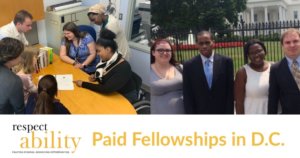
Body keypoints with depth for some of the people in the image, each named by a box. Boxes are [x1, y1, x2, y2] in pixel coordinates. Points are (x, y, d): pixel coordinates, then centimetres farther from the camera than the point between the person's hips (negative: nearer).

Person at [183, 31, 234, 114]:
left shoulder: (226, 62, 0)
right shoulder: (189, 66, -1)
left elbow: (230, 91, 1)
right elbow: (187, 96, 0)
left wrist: (229, 113, -3)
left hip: (222, 113, 1)